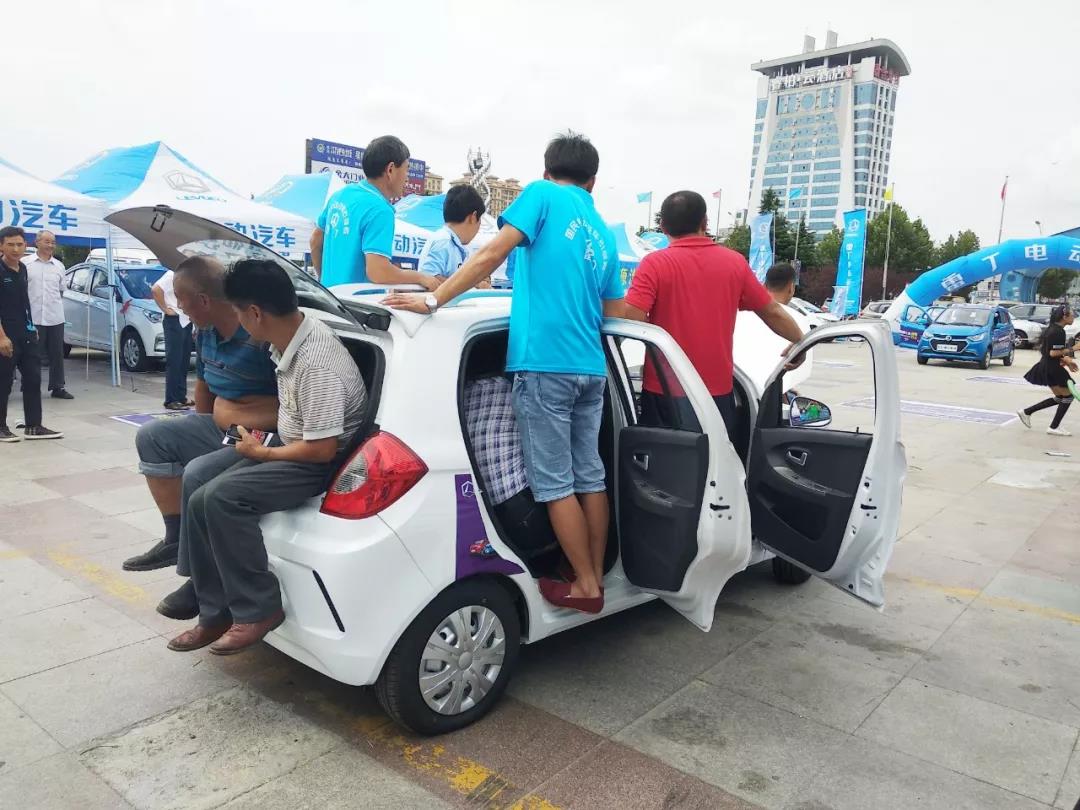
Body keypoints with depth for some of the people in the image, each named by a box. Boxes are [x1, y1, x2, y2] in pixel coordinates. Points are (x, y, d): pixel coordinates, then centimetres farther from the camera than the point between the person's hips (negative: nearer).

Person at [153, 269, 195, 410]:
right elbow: (156, 289, -21)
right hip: (174, 320, -8)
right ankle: (171, 400, -3)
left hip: (187, 321, 8)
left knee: (184, 361, 11)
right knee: (174, 361, -7)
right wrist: (165, 309, -15)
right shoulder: (174, 274, -10)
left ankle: (181, 396, 20)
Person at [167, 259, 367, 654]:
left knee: (222, 498, -25)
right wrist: (261, 443, 11)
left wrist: (260, 452, -13)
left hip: (324, 463, -9)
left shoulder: (316, 362, -29)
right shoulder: (291, 335, -1)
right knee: (200, 502, -1)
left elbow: (322, 448, -26)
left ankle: (258, 609, -10)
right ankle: (217, 613, 10)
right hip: (293, 448, 9)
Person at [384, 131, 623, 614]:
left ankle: (586, 586, 11)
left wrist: (433, 301, -12)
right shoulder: (605, 236, 19)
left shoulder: (542, 195, 2)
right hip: (590, 368, 7)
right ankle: (596, 576, 24)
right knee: (589, 475, 14)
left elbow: (492, 254, -11)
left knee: (554, 482, 2)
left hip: (544, 363, -7)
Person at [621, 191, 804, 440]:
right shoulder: (735, 262, 3)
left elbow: (630, 320, -19)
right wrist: (800, 341, 28)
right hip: (719, 391, 3)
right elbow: (773, 312, 12)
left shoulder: (655, 264, -9)